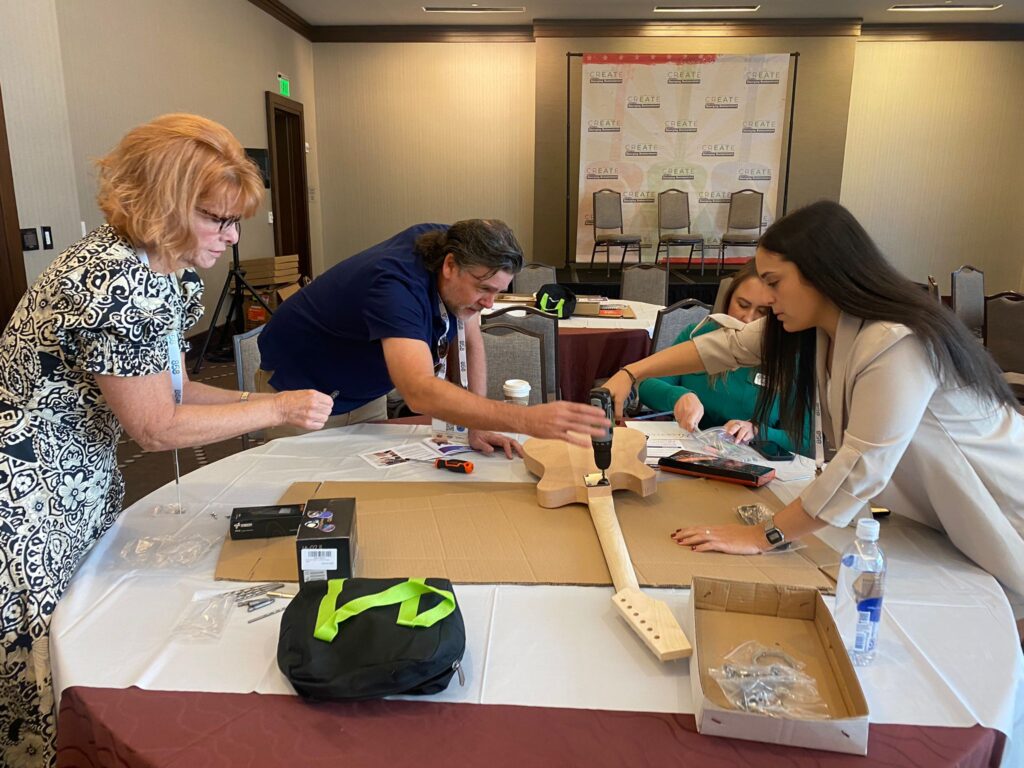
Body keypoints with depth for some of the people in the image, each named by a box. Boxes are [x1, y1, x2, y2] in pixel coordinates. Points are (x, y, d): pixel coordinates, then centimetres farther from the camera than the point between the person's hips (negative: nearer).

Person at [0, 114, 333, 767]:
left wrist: (259, 402, -6)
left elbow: (167, 388, 6)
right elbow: (156, 428, -22)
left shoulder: (173, 272, 1)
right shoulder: (116, 282, -29)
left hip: (83, 481, 9)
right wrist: (278, 408, -17)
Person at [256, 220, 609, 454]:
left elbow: (470, 342, -7)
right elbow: (420, 393, -54)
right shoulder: (398, 287, -39)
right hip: (300, 388, -7)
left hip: (364, 392, 7)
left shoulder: (452, 245, -16)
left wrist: (477, 427, -17)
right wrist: (526, 420, -63)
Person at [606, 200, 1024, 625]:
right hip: (940, 513, 8)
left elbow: (860, 470, -34)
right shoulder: (817, 324, -6)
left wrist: (764, 537, -26)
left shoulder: (897, 343, -34)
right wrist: (630, 373, -8)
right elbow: (725, 346, 0)